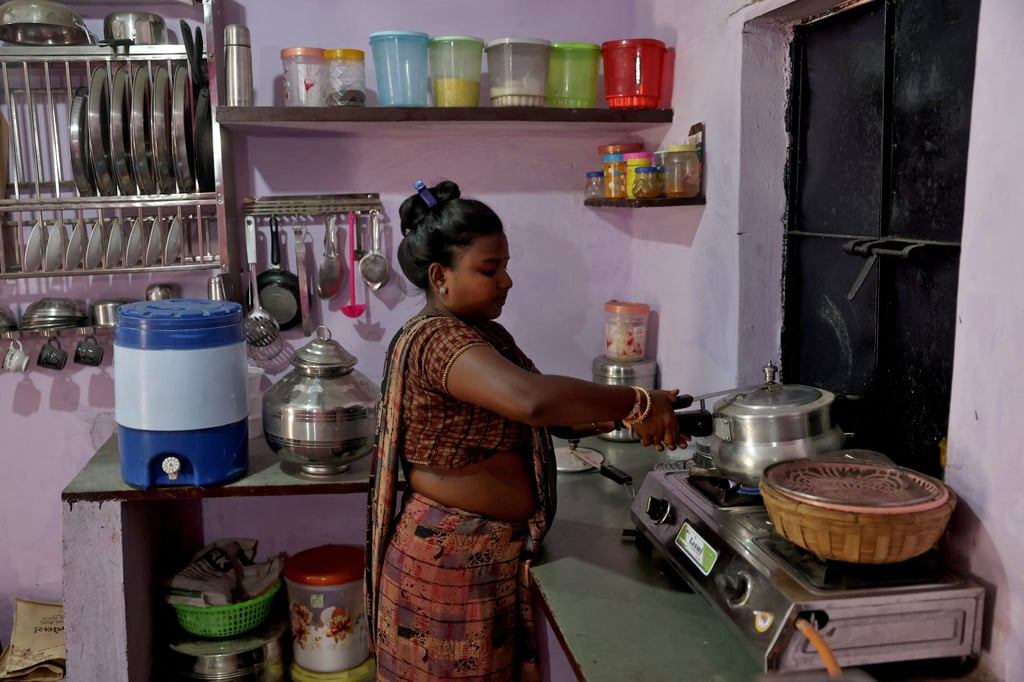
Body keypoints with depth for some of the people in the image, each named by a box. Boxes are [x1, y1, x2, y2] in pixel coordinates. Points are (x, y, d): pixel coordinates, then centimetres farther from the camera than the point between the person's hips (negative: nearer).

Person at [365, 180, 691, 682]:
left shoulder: (487, 335, 9)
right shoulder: (436, 339, -23)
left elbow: (556, 416, 8)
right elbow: (532, 399, -40)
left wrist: (623, 417, -10)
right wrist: (636, 402, -29)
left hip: (495, 552, 9)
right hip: (452, 562, -9)